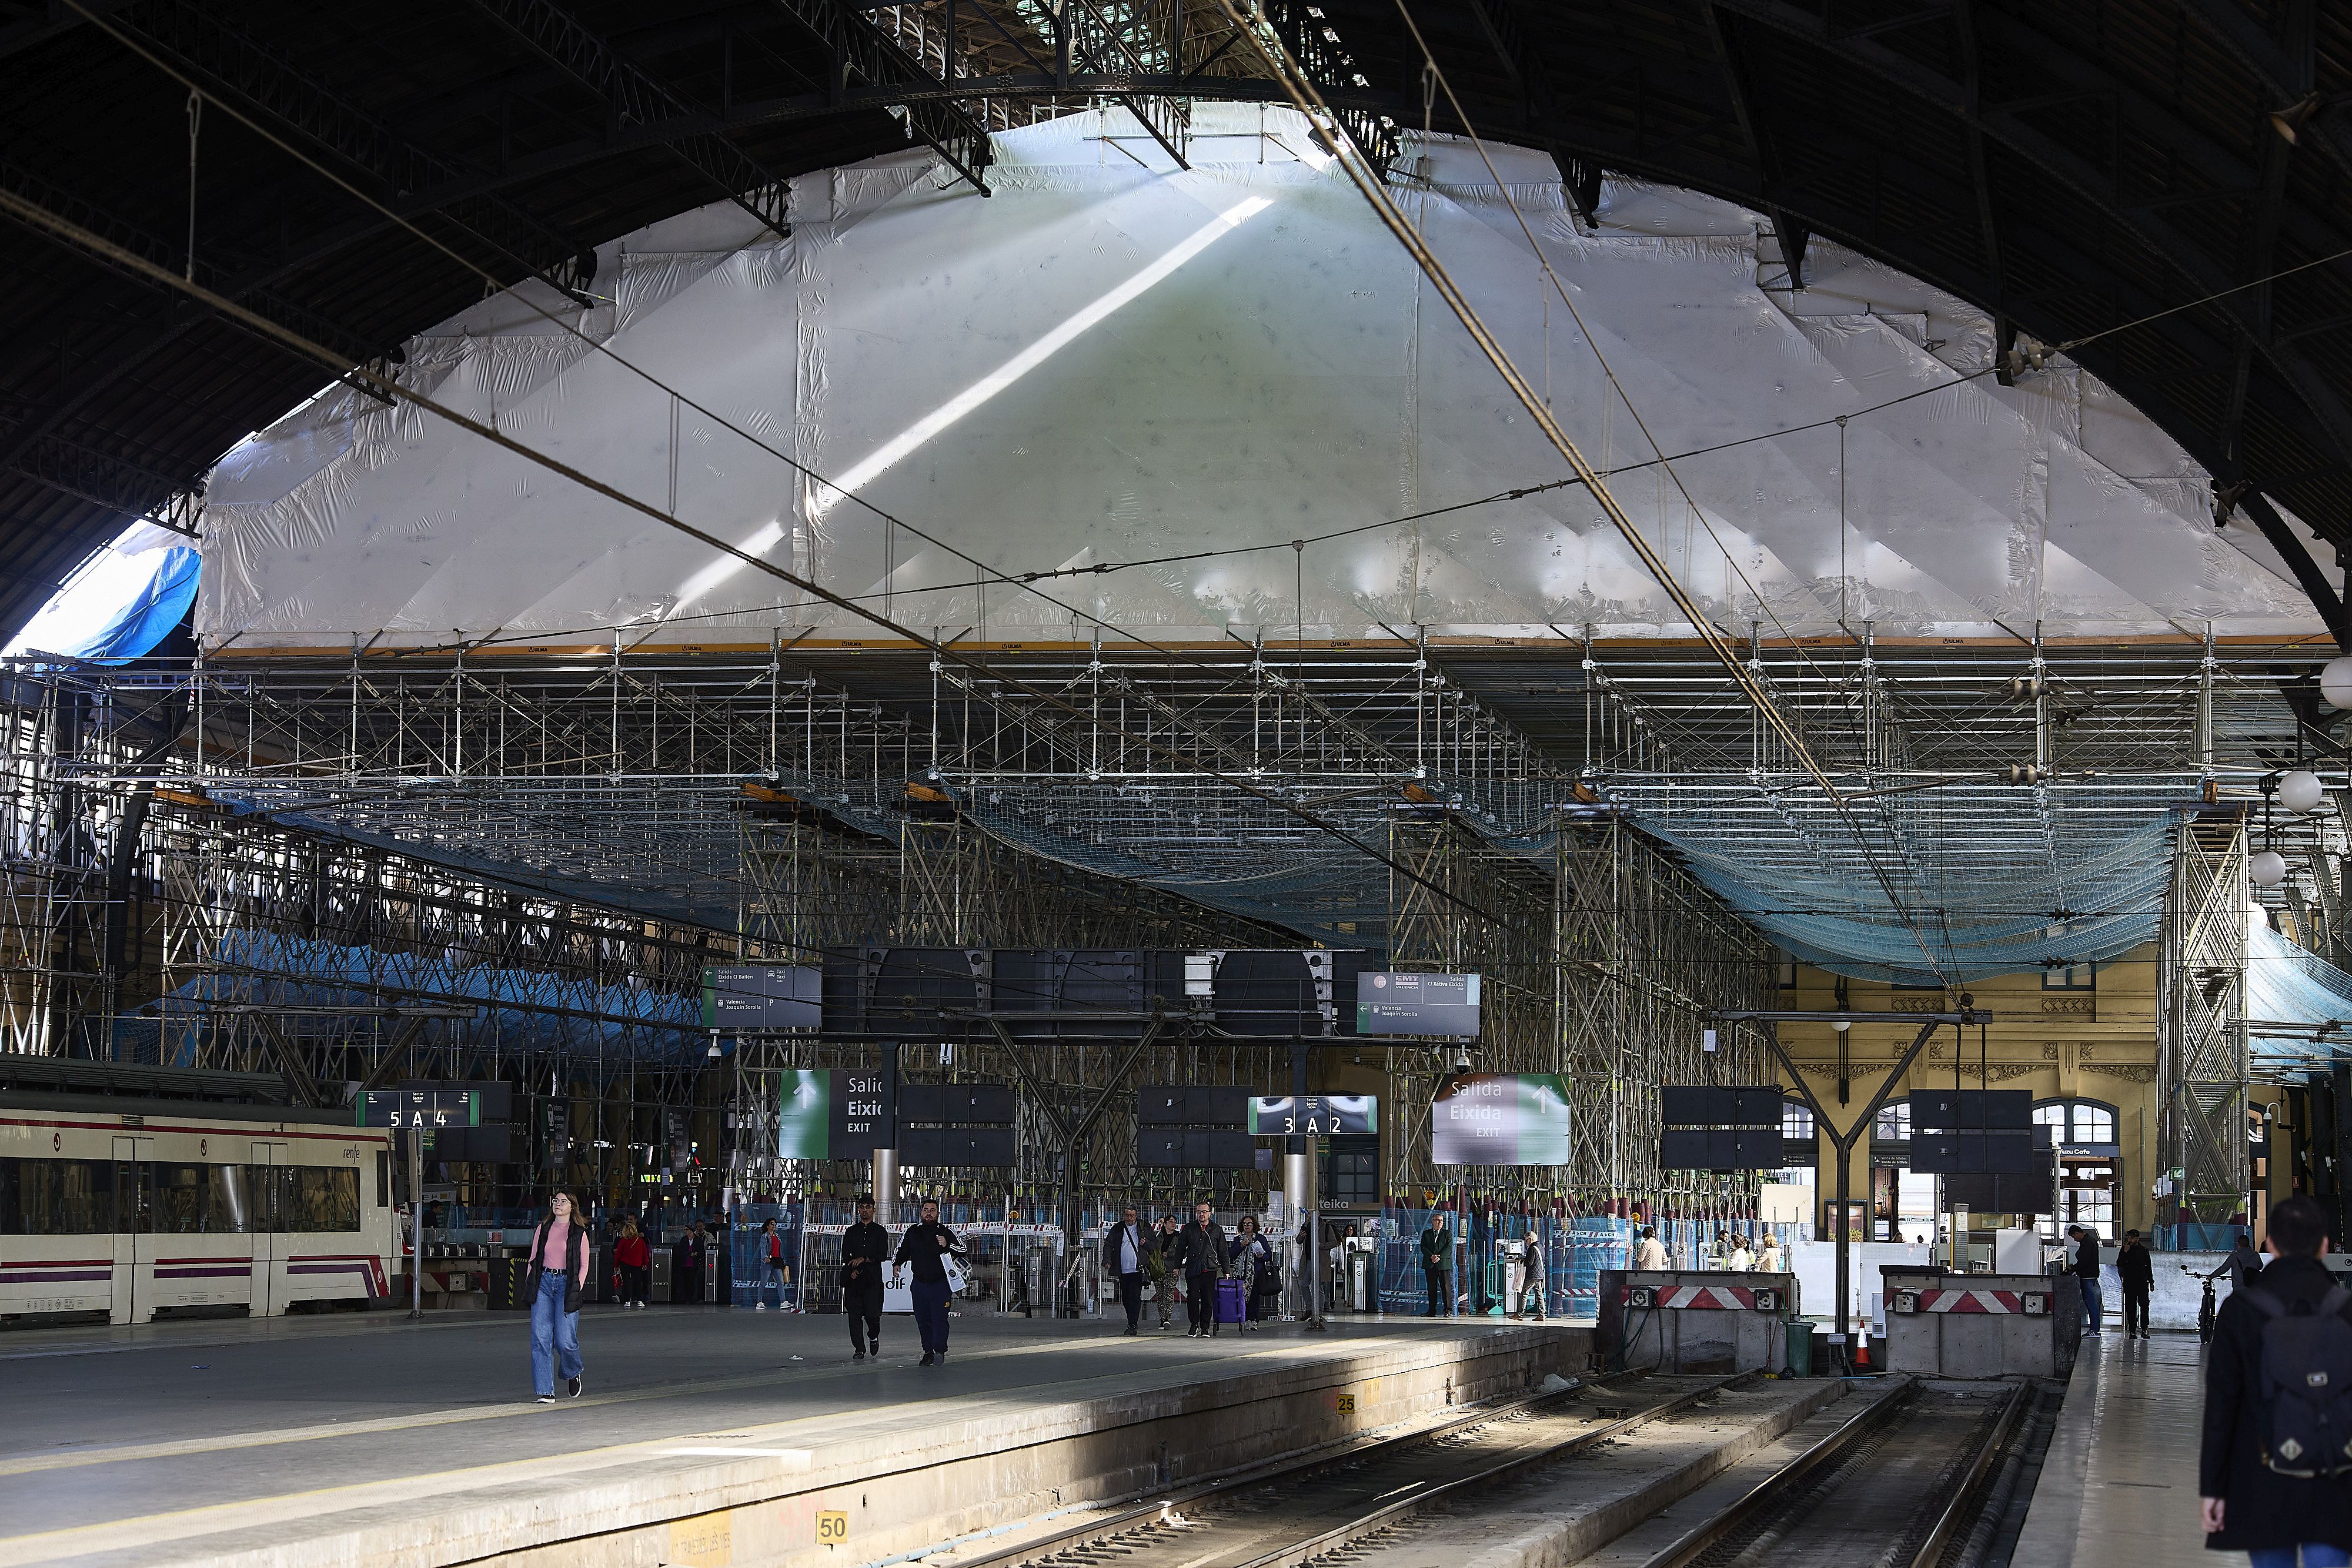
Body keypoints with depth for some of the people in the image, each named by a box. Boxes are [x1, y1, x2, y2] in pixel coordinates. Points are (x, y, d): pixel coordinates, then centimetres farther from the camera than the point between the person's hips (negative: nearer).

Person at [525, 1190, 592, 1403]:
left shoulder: (579, 1233, 3)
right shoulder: (543, 1229, 12)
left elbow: (584, 1265, 6)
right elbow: (533, 1258, 15)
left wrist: (577, 1289, -5)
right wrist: (528, 1284, 6)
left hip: (567, 1284, -3)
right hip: (543, 1283, 3)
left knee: (565, 1340, -8)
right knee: (540, 1339, -7)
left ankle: (572, 1373, 26)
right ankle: (546, 1392, -4)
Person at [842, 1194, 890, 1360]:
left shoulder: (880, 1232, 8)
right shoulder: (851, 1232, 14)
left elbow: (883, 1256, -1)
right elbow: (845, 1255, 7)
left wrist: (864, 1259, -13)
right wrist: (852, 1270, -10)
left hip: (873, 1279, -2)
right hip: (854, 1279, 2)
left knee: (872, 1314, -9)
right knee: (854, 1315, -4)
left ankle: (873, 1337, 21)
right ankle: (859, 1349, 1)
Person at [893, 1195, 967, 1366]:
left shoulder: (945, 1232, 2)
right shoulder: (912, 1231, 9)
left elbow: (962, 1250, 2)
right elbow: (902, 1249, 22)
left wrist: (947, 1245, -15)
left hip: (940, 1283, -3)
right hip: (919, 1284, 3)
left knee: (939, 1318, -14)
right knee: (923, 1320, 6)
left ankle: (940, 1350, -15)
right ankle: (928, 1352, 14)